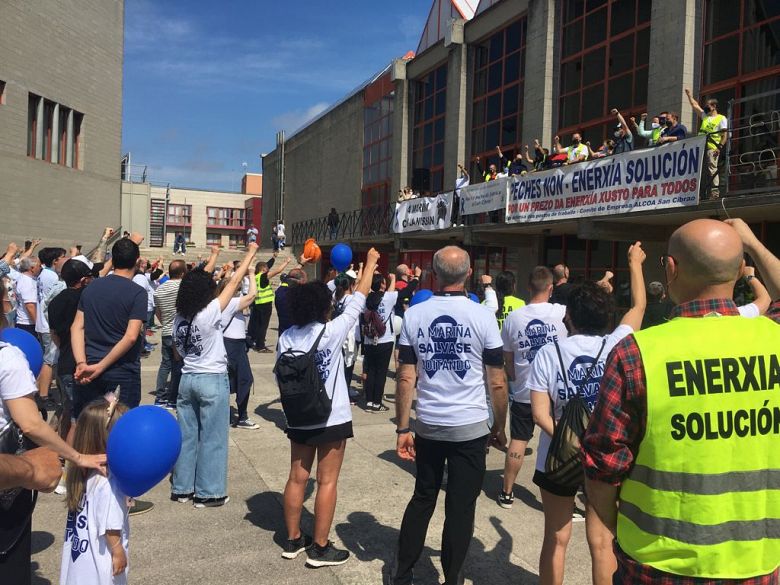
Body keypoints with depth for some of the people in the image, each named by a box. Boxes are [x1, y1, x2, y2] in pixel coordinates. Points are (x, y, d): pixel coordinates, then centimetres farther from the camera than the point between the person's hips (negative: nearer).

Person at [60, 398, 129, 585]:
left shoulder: (80, 470, -3)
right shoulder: (108, 481, -27)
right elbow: (109, 525, -22)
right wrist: (118, 551, -12)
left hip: (79, 552, 8)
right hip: (100, 557, -8)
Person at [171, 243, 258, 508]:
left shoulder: (179, 318, 2)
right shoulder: (210, 313, -16)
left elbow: (177, 352, 11)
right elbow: (234, 283, -10)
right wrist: (251, 253, -2)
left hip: (187, 379, 6)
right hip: (213, 381, -6)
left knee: (187, 435, 14)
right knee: (212, 438, 4)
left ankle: (182, 488, 24)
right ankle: (208, 493, 11)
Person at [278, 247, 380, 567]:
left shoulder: (286, 337, -2)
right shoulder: (332, 331, -16)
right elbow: (358, 299, -6)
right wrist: (370, 264, 7)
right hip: (332, 419, -5)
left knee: (297, 478, 14)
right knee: (327, 481, 5)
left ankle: (293, 540, 27)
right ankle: (320, 548, 13)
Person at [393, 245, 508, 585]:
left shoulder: (414, 315, -3)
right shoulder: (483, 316, -8)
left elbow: (405, 378, -3)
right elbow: (497, 382, -6)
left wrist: (402, 429, 4)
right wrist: (500, 427, 7)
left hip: (427, 425, 3)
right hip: (470, 427, -2)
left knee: (422, 499, 19)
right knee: (460, 506, 11)